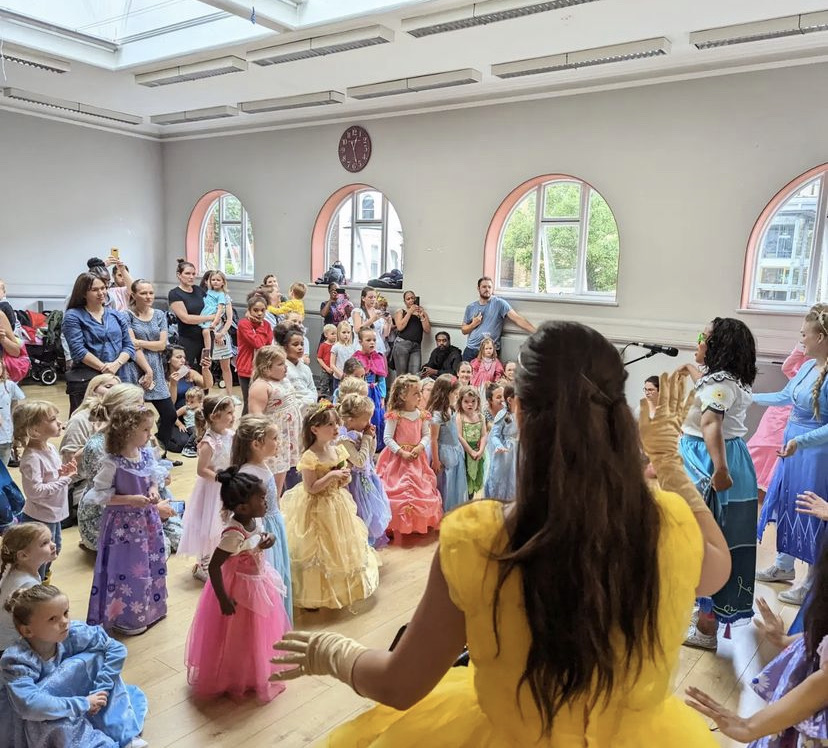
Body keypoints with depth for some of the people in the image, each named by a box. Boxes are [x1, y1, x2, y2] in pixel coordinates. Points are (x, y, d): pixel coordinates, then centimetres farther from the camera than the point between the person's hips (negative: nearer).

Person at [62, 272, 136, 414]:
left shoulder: (117, 316, 15)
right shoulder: (73, 316, 1)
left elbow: (128, 346, 9)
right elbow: (78, 350, -9)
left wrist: (116, 364, -10)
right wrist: (104, 368, -15)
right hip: (85, 381, -4)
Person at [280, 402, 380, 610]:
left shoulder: (338, 451, -1)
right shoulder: (309, 457, -21)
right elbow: (310, 489, -21)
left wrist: (345, 478, -12)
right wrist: (331, 476, -28)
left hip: (338, 505, 7)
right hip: (317, 510, -7)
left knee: (341, 547, 20)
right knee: (320, 552, 4)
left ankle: (342, 587, 39)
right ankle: (316, 594, 21)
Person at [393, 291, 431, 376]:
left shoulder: (423, 312, 18)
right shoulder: (400, 312, 13)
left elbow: (428, 331, 9)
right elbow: (400, 327, -4)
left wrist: (421, 316, 0)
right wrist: (410, 312, -3)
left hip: (416, 346, 2)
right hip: (402, 344, -2)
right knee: (401, 375, -6)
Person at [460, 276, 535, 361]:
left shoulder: (499, 303, -4)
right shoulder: (470, 307, 8)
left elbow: (517, 318, -13)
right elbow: (463, 330, 13)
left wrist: (536, 332, -24)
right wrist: (473, 324, -8)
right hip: (470, 350, 4)